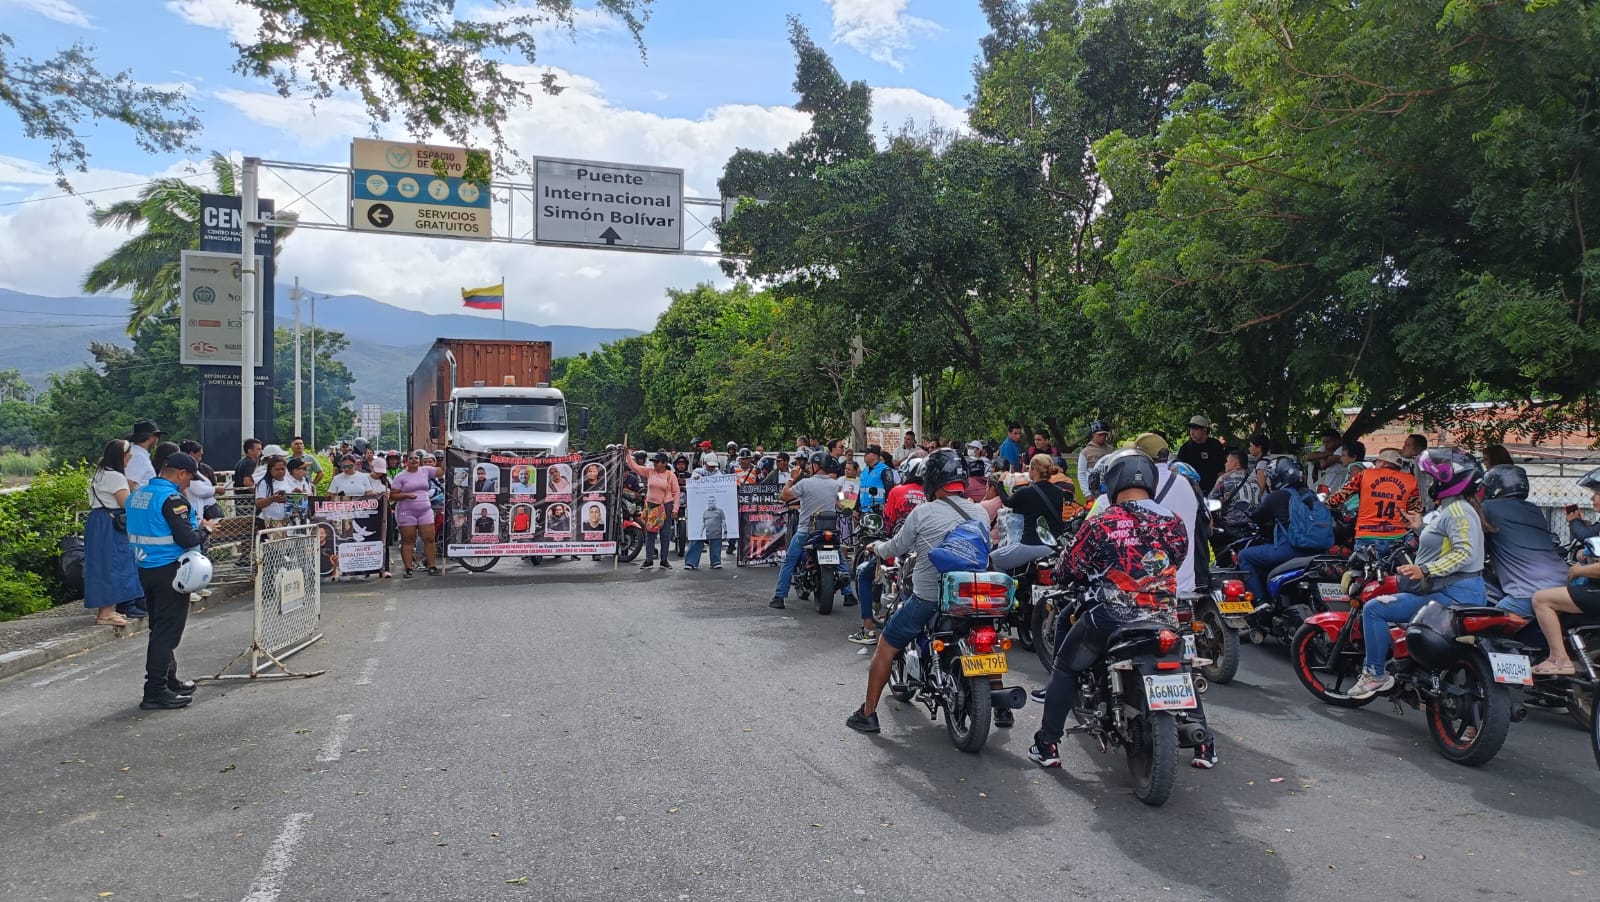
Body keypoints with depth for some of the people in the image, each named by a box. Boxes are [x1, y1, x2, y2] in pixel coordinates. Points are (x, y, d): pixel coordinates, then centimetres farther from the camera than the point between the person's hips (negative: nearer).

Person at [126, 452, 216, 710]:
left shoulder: (137, 494, 10)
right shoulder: (172, 499, -18)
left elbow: (138, 530, 19)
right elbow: (186, 539, -23)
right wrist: (205, 529, -3)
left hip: (145, 569, 9)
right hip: (169, 570, -9)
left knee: (160, 628, 18)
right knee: (167, 631, -3)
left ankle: (169, 680, 30)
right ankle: (155, 692, -1)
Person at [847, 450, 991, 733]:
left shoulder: (923, 512, -11)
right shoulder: (980, 513, 1)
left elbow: (894, 549, 0)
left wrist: (875, 547, 22)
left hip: (926, 599, -4)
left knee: (886, 647, 11)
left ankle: (867, 714, 14)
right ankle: (1002, 709, 32)